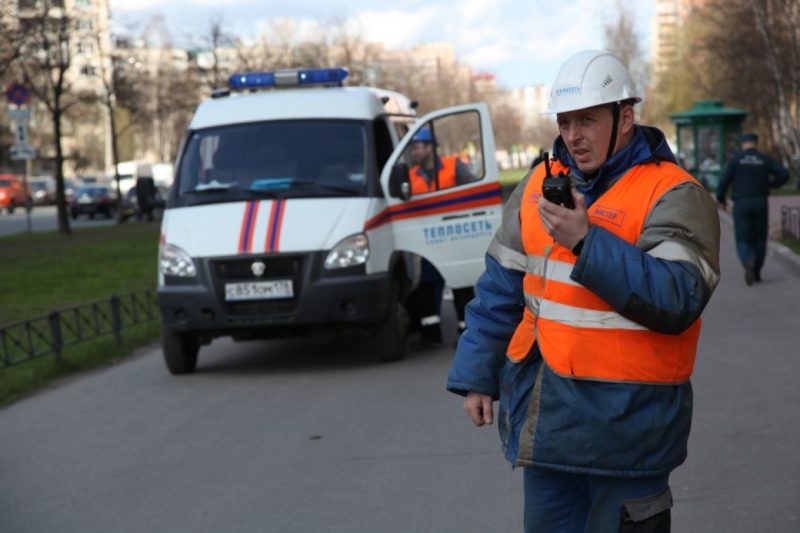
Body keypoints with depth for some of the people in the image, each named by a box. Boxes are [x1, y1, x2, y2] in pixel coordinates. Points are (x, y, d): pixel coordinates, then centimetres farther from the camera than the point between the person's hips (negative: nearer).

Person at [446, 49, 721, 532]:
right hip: (543, 417, 6)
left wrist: (586, 242, -27)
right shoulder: (539, 184, 10)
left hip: (623, 419, -6)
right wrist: (476, 377, 12)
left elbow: (678, 298, -24)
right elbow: (501, 289, 15)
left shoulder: (673, 196, -10)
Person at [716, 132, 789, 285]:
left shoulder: (735, 160, 0)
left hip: (741, 203, -1)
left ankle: (748, 261, -28)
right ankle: (756, 272, 15)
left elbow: (724, 180, -6)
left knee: (743, 239, 1)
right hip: (761, 202, 1)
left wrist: (721, 199, 8)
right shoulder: (765, 159, 4)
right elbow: (784, 174, -5)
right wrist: (771, 184, 12)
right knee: (759, 238, 14)